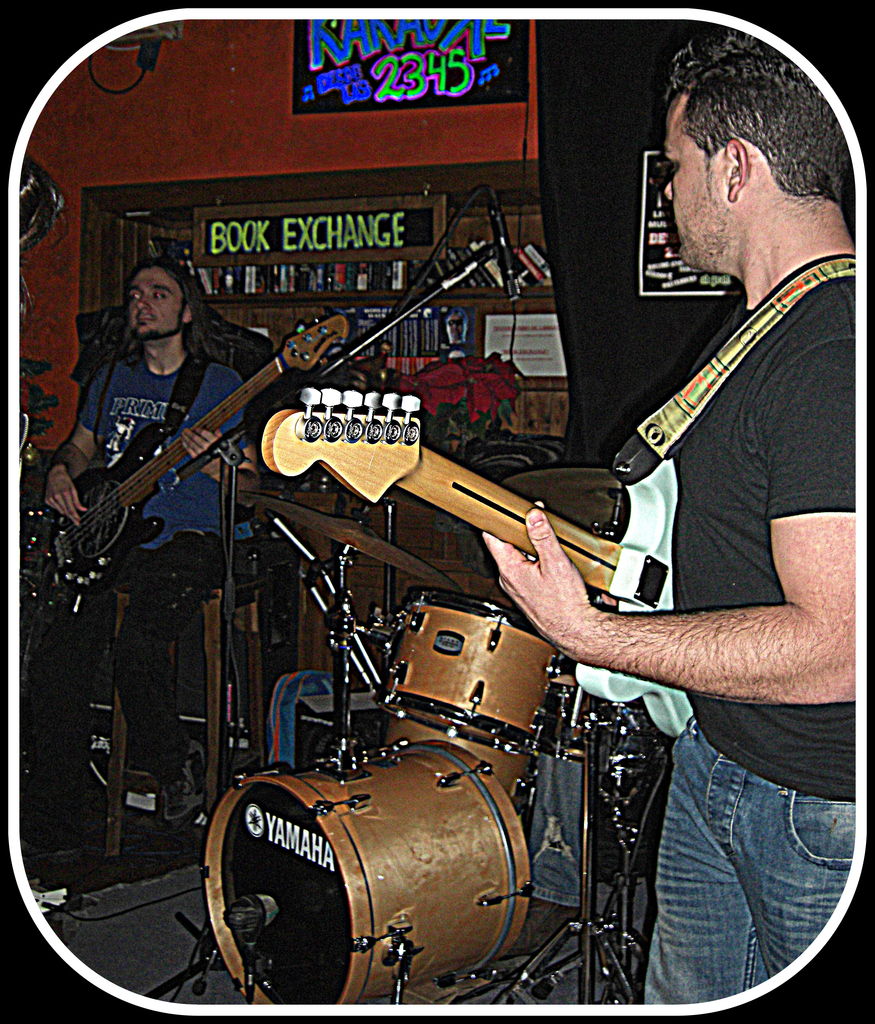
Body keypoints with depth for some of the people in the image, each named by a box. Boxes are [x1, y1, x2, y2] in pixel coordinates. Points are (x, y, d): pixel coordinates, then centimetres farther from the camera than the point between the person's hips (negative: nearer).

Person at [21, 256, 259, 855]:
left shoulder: (220, 385, 4)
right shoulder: (111, 379, 19)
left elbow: (251, 482, 3)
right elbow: (81, 446, 31)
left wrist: (211, 464, -18)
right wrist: (61, 474, 9)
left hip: (184, 541, -5)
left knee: (139, 644, -31)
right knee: (58, 670, -12)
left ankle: (174, 762, 0)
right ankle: (51, 828, 3)